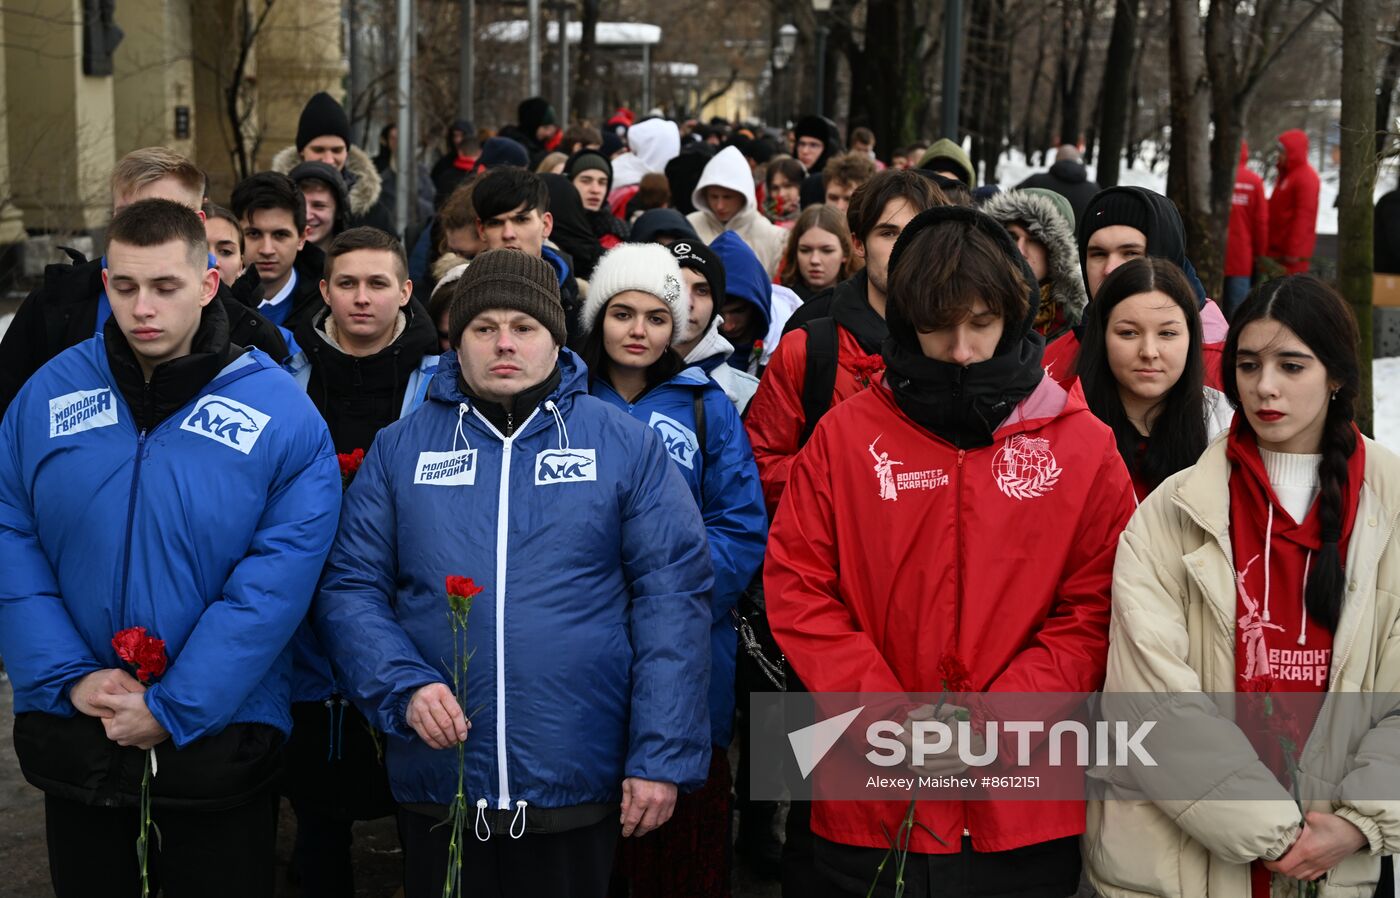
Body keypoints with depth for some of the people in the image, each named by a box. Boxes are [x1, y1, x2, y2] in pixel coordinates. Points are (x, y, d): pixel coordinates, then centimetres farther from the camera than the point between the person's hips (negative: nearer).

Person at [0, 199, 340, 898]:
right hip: (71, 739, 3)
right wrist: (69, 677, -13)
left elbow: (275, 583, -13)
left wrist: (173, 709, -17)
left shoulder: (282, 416, -8)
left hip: (217, 743, -2)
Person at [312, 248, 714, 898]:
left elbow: (673, 595, -2)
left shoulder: (627, 446, 1)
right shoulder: (400, 448, 6)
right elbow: (350, 587, 4)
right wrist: (404, 687, -14)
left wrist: (662, 757, -8)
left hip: (578, 790, -1)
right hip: (436, 787, 1)